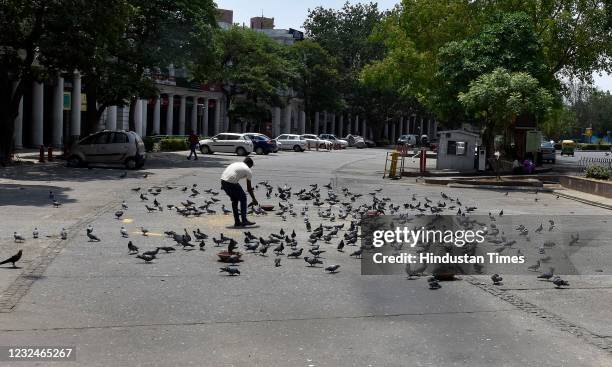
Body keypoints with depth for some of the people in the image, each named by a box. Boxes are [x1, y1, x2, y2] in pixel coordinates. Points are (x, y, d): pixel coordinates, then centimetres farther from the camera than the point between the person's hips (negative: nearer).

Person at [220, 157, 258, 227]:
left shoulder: (236, 164, 29)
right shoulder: (248, 170, 10)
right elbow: (249, 188, 13)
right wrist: (254, 199, 23)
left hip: (223, 181, 7)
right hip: (231, 182, -7)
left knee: (234, 200, 22)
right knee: (243, 199, 10)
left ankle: (237, 221, 24)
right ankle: (244, 220, 8)